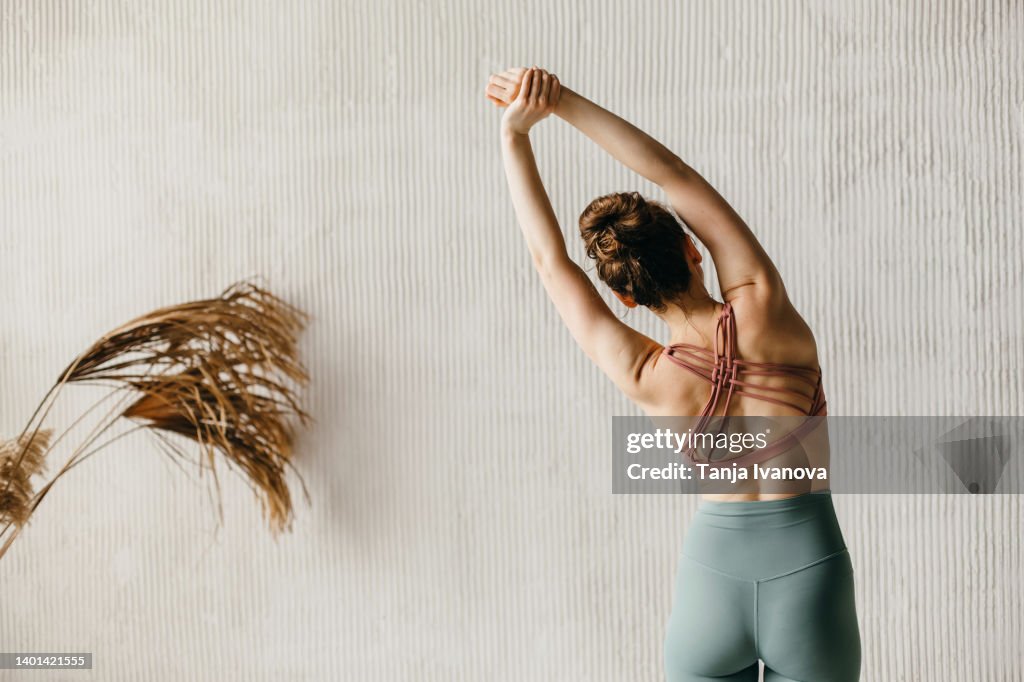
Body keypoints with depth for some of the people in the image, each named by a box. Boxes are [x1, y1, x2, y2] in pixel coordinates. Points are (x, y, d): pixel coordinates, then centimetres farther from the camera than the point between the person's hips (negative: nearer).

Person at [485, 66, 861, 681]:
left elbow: (550, 258, -4)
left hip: (712, 577, 1)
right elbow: (677, 177, -9)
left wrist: (516, 133, -1)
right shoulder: (762, 309, -14)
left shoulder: (645, 380, -11)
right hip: (810, 571, 0)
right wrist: (564, 102, -6)